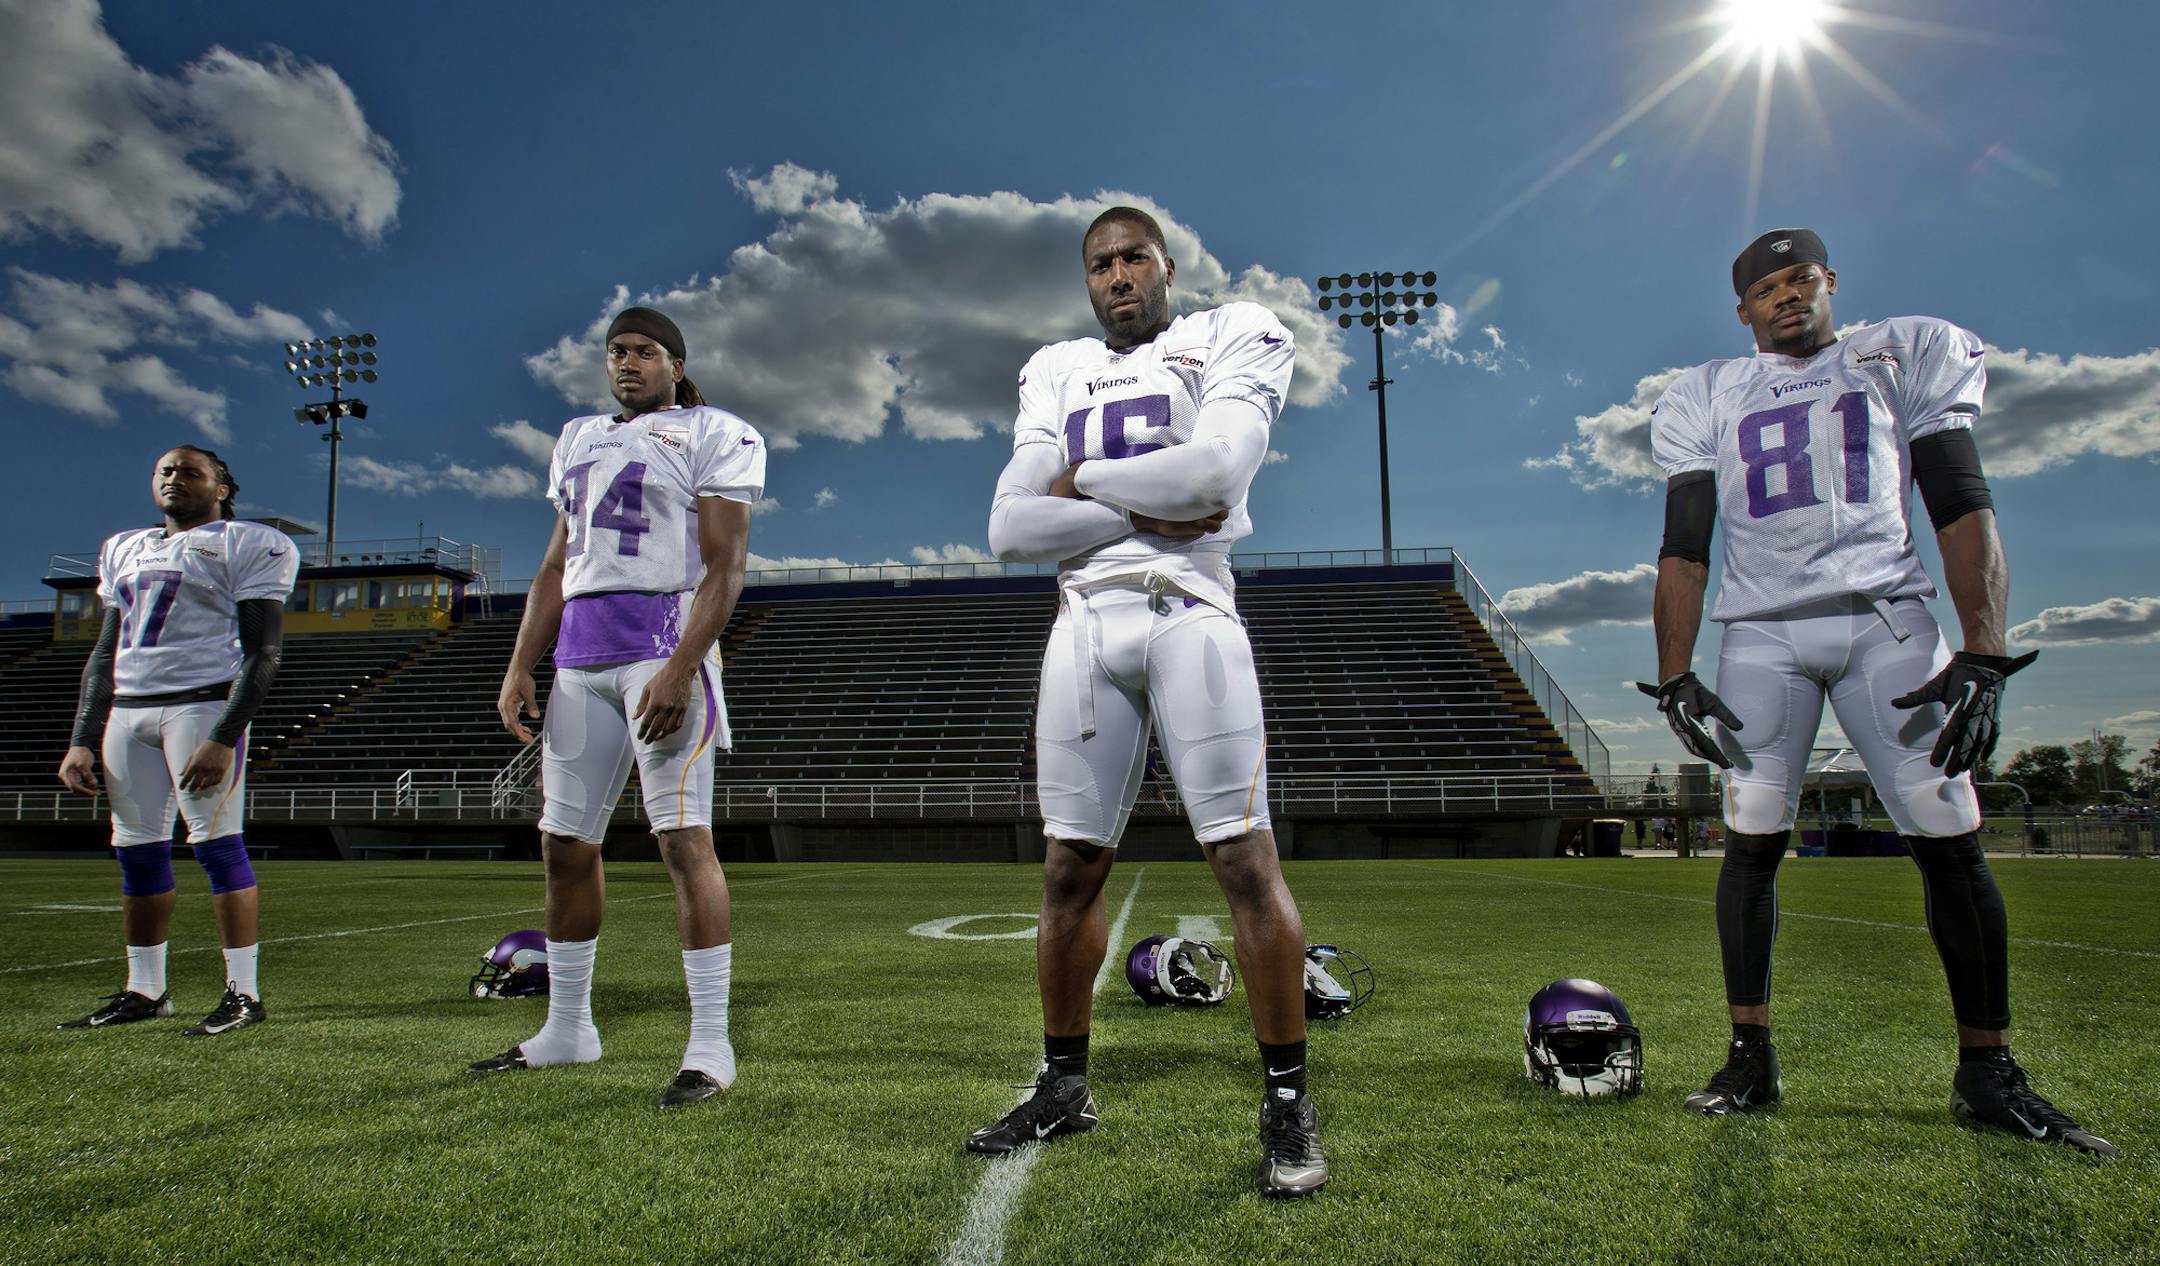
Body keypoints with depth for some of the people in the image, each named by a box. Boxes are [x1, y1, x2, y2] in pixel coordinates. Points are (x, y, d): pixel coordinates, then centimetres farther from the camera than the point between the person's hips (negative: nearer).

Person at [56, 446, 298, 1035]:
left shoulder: (247, 546, -1)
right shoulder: (125, 550, 20)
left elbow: (262, 651, -8)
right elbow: (105, 654, 22)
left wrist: (223, 737, -18)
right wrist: (82, 740, 13)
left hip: (204, 703, -7)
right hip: (127, 711, 7)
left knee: (217, 844, -9)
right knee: (137, 852, 8)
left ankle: (244, 992, -4)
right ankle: (144, 991, 18)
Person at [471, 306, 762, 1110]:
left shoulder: (714, 437, 2)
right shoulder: (581, 441, 22)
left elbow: (724, 567, -8)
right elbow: (556, 569, 22)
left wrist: (680, 669, -19)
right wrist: (520, 668, 13)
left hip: (664, 648, -7)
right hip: (581, 659, 7)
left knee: (684, 839, -12)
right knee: (566, 845, 10)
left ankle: (711, 1047, -7)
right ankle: (567, 1029, 25)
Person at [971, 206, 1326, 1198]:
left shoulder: (1231, 338, 7)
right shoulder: (1057, 374, 18)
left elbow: (1214, 468, -13)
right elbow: (1010, 531, 5)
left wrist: (1083, 479, -1)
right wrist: (1144, 510, -6)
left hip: (1188, 612, -4)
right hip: (1085, 624, 4)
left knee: (1246, 860, -7)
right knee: (1071, 867, 6)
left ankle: (1287, 1100, 5)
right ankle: (1063, 1086, 21)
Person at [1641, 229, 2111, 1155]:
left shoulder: (1907, 357, 10)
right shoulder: (1709, 400, 13)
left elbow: (1964, 512, 2)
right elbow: (1683, 552, 9)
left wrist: (1982, 658, -8)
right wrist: (1673, 677, -1)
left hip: (1886, 618, 0)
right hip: (1763, 634, 1)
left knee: (1951, 839, -5)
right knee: (1752, 840, -5)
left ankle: (1987, 1071, 7)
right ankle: (1750, 1058, 4)